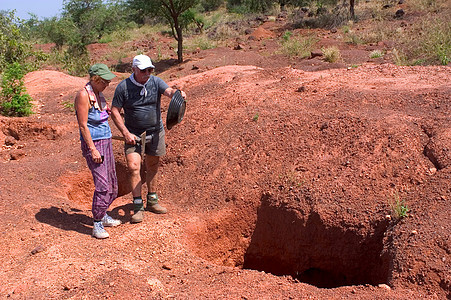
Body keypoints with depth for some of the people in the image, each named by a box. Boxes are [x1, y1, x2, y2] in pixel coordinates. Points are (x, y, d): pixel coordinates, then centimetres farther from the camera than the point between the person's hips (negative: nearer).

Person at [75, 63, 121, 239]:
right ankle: (97, 225, -2)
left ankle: (103, 216, 29)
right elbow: (83, 125, -18)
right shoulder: (83, 95, -15)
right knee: (102, 184, -12)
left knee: (112, 183, 13)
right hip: (93, 143, -9)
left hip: (106, 141, 9)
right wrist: (92, 149, -20)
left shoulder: (99, 94, 10)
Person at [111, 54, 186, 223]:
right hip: (134, 135, -3)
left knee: (152, 166, 14)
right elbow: (115, 112, -7)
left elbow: (168, 91, -21)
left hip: (156, 132, 3)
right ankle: (138, 207, -3)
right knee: (133, 167, -13)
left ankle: (152, 201, 30)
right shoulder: (123, 87, -10)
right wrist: (126, 134, -15)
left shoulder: (155, 82, -4)